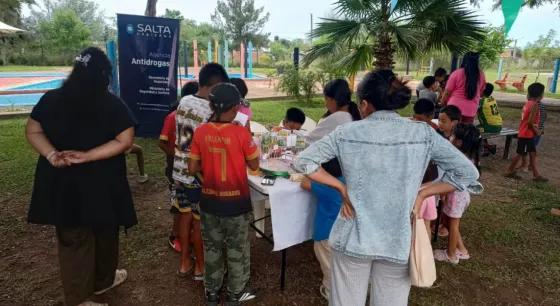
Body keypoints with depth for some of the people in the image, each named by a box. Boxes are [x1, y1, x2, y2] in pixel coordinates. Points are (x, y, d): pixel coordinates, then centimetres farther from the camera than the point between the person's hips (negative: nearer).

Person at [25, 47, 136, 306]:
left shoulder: (51, 99, -1)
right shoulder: (113, 105, -13)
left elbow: (32, 131, 2)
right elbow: (124, 141, -18)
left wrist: (51, 155, -10)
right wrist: (87, 156, -17)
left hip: (62, 183, 3)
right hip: (102, 184, -3)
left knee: (72, 240, 16)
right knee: (104, 234, 20)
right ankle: (103, 281, 42)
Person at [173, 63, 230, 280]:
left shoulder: (184, 102, 2)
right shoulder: (211, 111, -22)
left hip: (180, 171, 7)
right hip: (199, 175, -7)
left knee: (185, 216, 18)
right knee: (200, 222, 8)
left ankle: (185, 263, 32)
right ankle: (200, 267, 25)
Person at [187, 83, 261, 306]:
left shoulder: (201, 132, -7)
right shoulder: (241, 132, -17)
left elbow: (193, 168, -3)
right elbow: (254, 165, -6)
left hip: (209, 200, 3)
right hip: (236, 201, -3)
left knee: (212, 247, 20)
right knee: (237, 249, 16)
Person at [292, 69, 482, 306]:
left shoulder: (346, 133, -9)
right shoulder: (424, 134, -6)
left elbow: (303, 162, -9)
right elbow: (468, 173, -4)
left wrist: (341, 187, -5)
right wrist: (422, 194, -1)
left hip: (353, 238, -1)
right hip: (397, 242, 1)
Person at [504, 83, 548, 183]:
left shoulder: (528, 104, 8)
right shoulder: (534, 105, -17)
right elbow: (530, 122, -23)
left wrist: (536, 130, 7)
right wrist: (536, 132, -10)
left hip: (527, 134, 9)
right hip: (526, 135, -9)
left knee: (533, 154, 11)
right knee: (520, 153, 0)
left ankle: (536, 175, 16)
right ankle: (510, 171, 10)